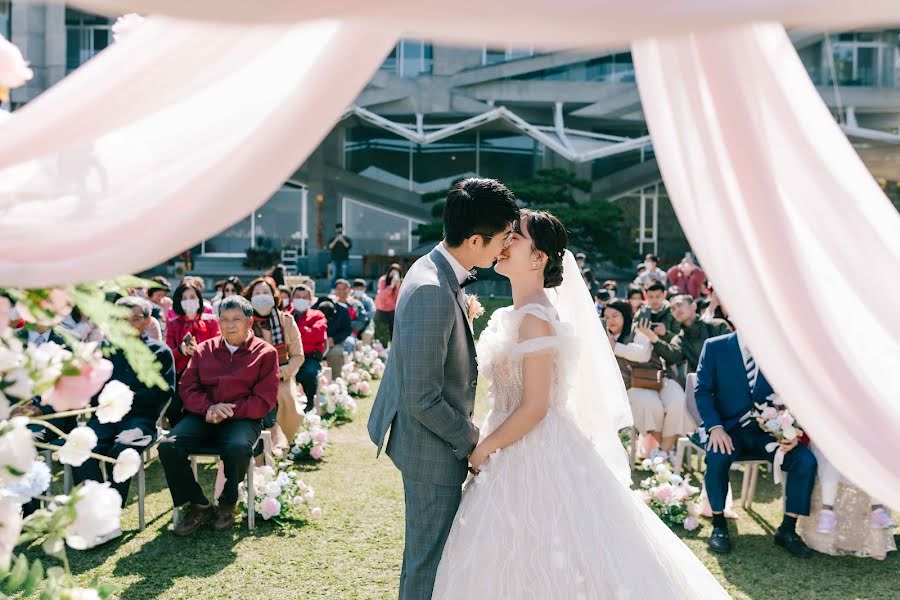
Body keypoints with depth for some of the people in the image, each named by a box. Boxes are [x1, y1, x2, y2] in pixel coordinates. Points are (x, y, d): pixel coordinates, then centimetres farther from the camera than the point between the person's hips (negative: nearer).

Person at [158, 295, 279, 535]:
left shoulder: (265, 353, 5)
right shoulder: (203, 350, 16)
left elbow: (265, 400, -2)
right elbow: (187, 388, 11)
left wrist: (229, 412, -15)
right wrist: (209, 408, -11)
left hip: (243, 417, -3)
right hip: (203, 416, 4)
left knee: (238, 448, -38)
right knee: (168, 446, -24)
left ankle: (227, 504, -7)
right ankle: (198, 505, -5)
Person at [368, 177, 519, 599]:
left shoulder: (438, 272, 3)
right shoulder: (432, 292, -29)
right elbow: (422, 399, -27)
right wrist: (470, 439, -15)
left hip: (440, 439, 10)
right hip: (432, 449, -10)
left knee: (433, 548, 24)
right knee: (430, 555, 6)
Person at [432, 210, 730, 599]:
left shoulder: (535, 318, -19)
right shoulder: (516, 314, 9)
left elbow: (534, 408, -22)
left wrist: (482, 450, -13)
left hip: (534, 458, -9)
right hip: (519, 451, 9)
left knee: (537, 568, 3)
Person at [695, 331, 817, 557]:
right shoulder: (715, 347, 0)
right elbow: (702, 391, -2)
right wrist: (715, 427, -18)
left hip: (766, 431, 2)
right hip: (728, 429, -2)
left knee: (806, 460, -21)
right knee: (717, 457, -34)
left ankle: (787, 530, -2)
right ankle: (719, 526, -10)